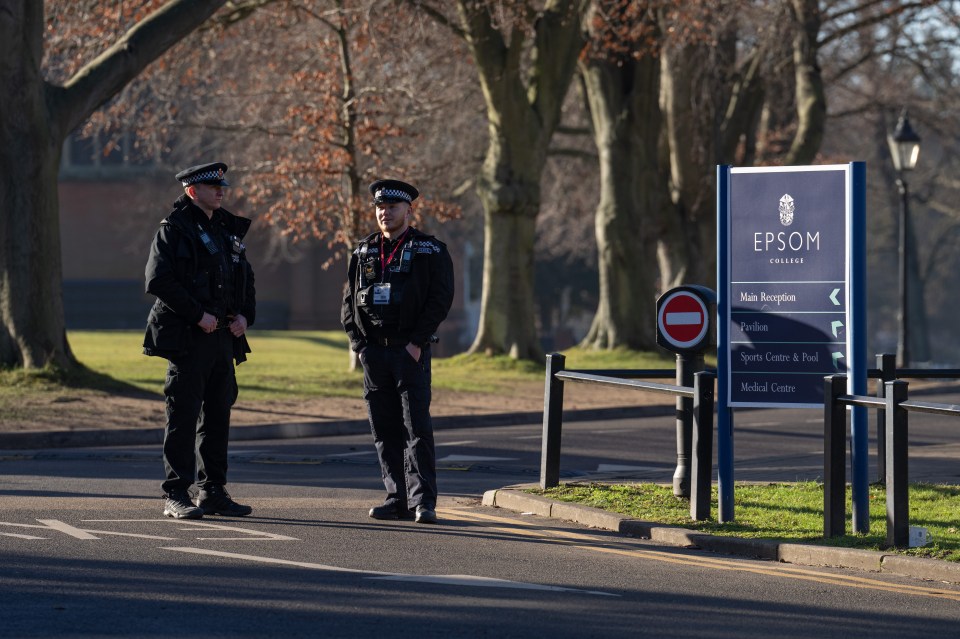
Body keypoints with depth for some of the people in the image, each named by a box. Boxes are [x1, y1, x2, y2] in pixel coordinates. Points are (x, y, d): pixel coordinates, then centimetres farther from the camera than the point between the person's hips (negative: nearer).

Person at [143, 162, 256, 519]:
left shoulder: (228, 231, 17)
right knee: (183, 415, -6)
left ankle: (213, 492, 18)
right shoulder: (174, 229, -7)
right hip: (187, 338, -8)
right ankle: (175, 496, -4)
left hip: (224, 337, 8)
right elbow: (158, 281, -16)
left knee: (218, 415, 11)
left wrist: (245, 315, 5)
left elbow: (245, 279, 24)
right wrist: (198, 315, -18)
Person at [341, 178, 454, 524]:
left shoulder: (431, 251, 2)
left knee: (417, 427, -9)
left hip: (410, 350, -4)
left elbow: (441, 299, -5)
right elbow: (349, 303, 13)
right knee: (384, 430, 4)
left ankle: (423, 502, -11)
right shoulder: (363, 253, 14)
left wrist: (416, 343, -12)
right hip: (373, 351, 4)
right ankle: (397, 499, 8)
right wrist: (359, 344, 1)